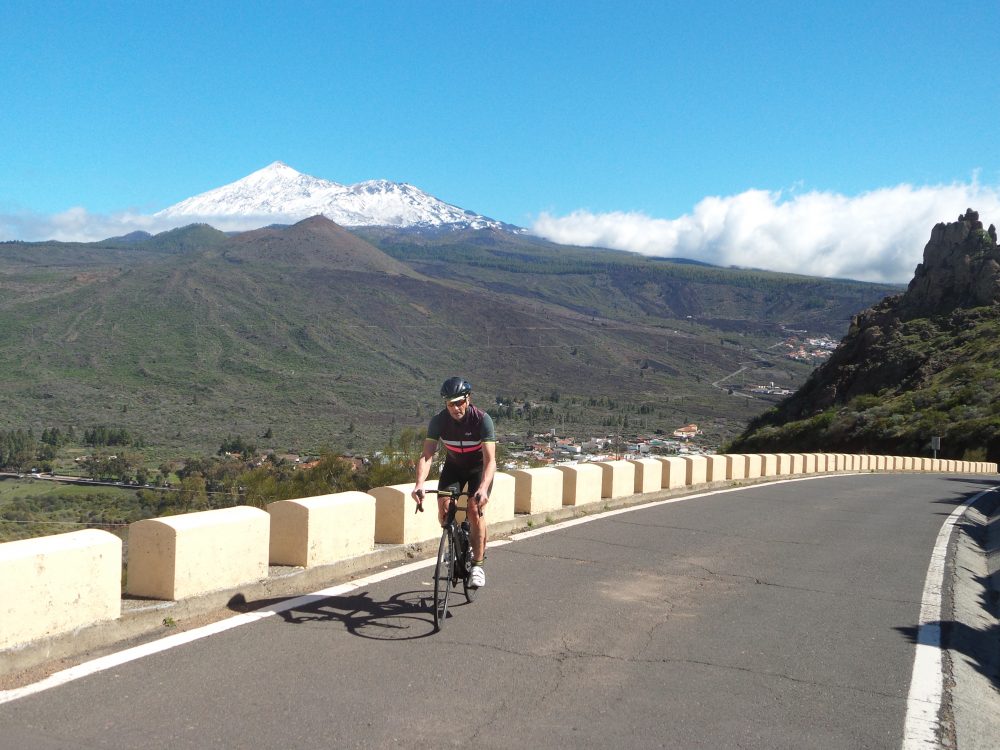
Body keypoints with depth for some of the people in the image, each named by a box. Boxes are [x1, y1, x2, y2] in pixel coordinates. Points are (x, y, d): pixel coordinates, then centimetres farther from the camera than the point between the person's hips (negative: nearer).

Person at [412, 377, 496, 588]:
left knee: (475, 510, -20)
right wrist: (419, 484, -46)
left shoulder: (482, 419, -31)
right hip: (454, 465, 3)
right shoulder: (439, 420, -23)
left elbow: (490, 460, -37)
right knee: (444, 507, -16)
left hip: (479, 467, -3)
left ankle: (478, 564, -6)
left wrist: (483, 489, -53)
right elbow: (427, 455, -28)